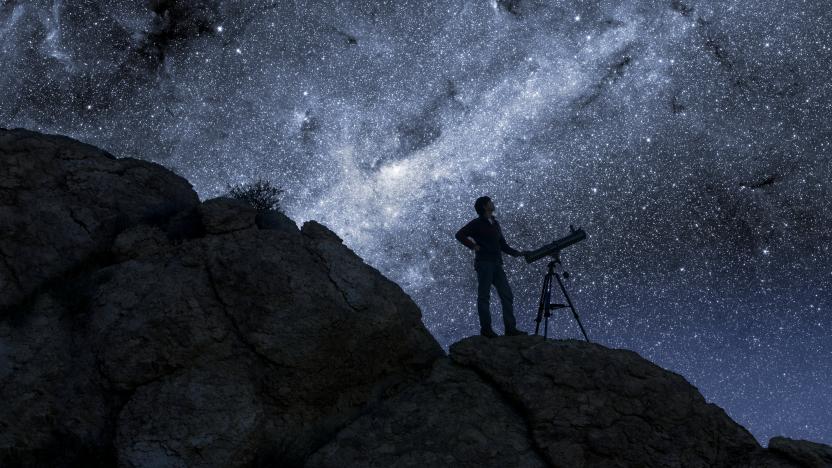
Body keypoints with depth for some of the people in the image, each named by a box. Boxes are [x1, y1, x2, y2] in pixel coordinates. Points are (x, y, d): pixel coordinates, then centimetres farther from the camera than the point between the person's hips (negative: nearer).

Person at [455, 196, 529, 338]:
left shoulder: (495, 224, 20)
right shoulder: (477, 223, -1)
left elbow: (503, 245, 21)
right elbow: (459, 235, -7)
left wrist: (517, 253, 9)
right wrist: (473, 246, -13)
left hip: (497, 264, 7)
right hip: (484, 263, -7)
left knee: (507, 295, 0)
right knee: (484, 296, -3)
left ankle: (510, 328, -1)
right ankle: (486, 328, 1)